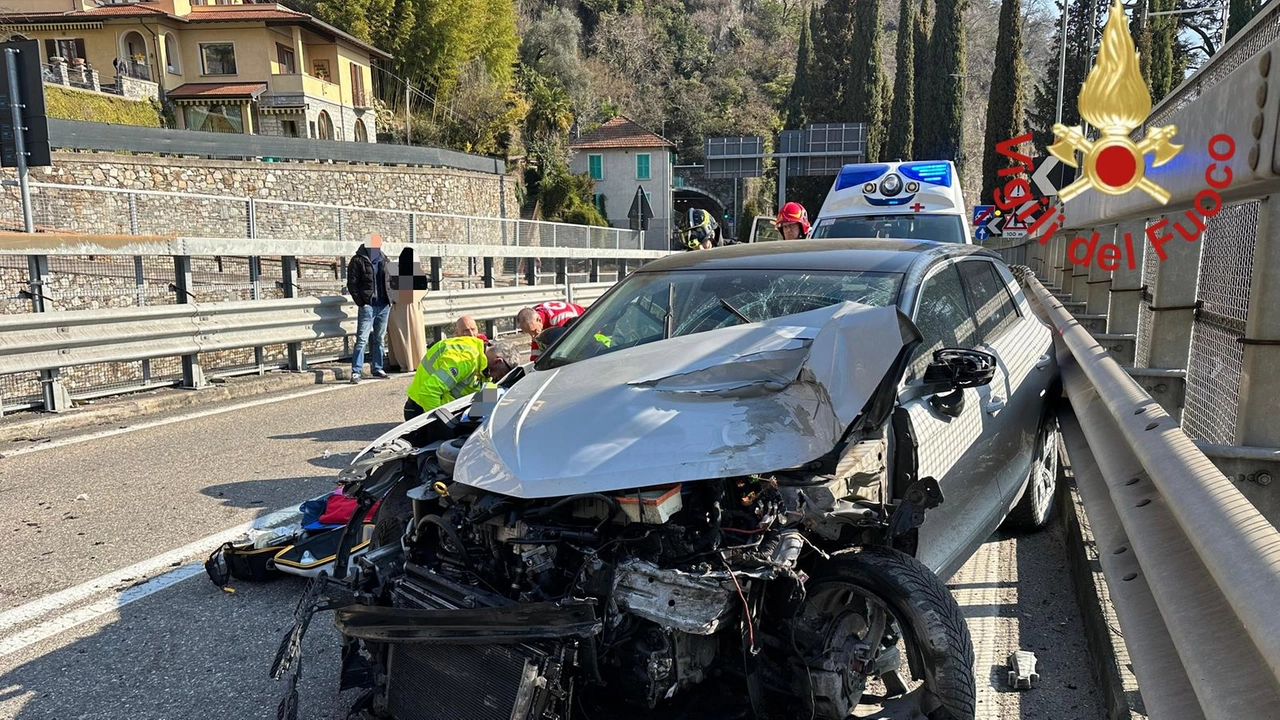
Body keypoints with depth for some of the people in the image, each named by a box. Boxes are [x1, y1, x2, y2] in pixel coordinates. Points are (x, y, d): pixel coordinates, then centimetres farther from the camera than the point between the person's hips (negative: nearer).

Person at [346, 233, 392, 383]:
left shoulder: (383, 260, 13)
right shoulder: (358, 261, -3)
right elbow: (352, 284, -6)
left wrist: (389, 298, 10)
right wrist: (361, 302, -12)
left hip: (384, 306, 6)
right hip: (368, 306, -6)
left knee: (380, 339, 12)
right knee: (362, 340, -8)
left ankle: (377, 368, 22)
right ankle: (356, 372, -6)